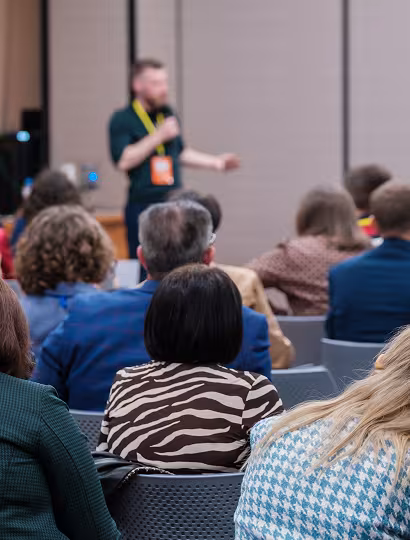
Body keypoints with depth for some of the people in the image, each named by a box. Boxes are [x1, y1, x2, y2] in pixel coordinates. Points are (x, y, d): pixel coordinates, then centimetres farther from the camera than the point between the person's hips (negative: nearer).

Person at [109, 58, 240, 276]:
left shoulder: (167, 114, 15)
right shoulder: (122, 120, -5)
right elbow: (123, 160, -18)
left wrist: (215, 162, 21)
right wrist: (158, 136, -17)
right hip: (142, 205, -6)